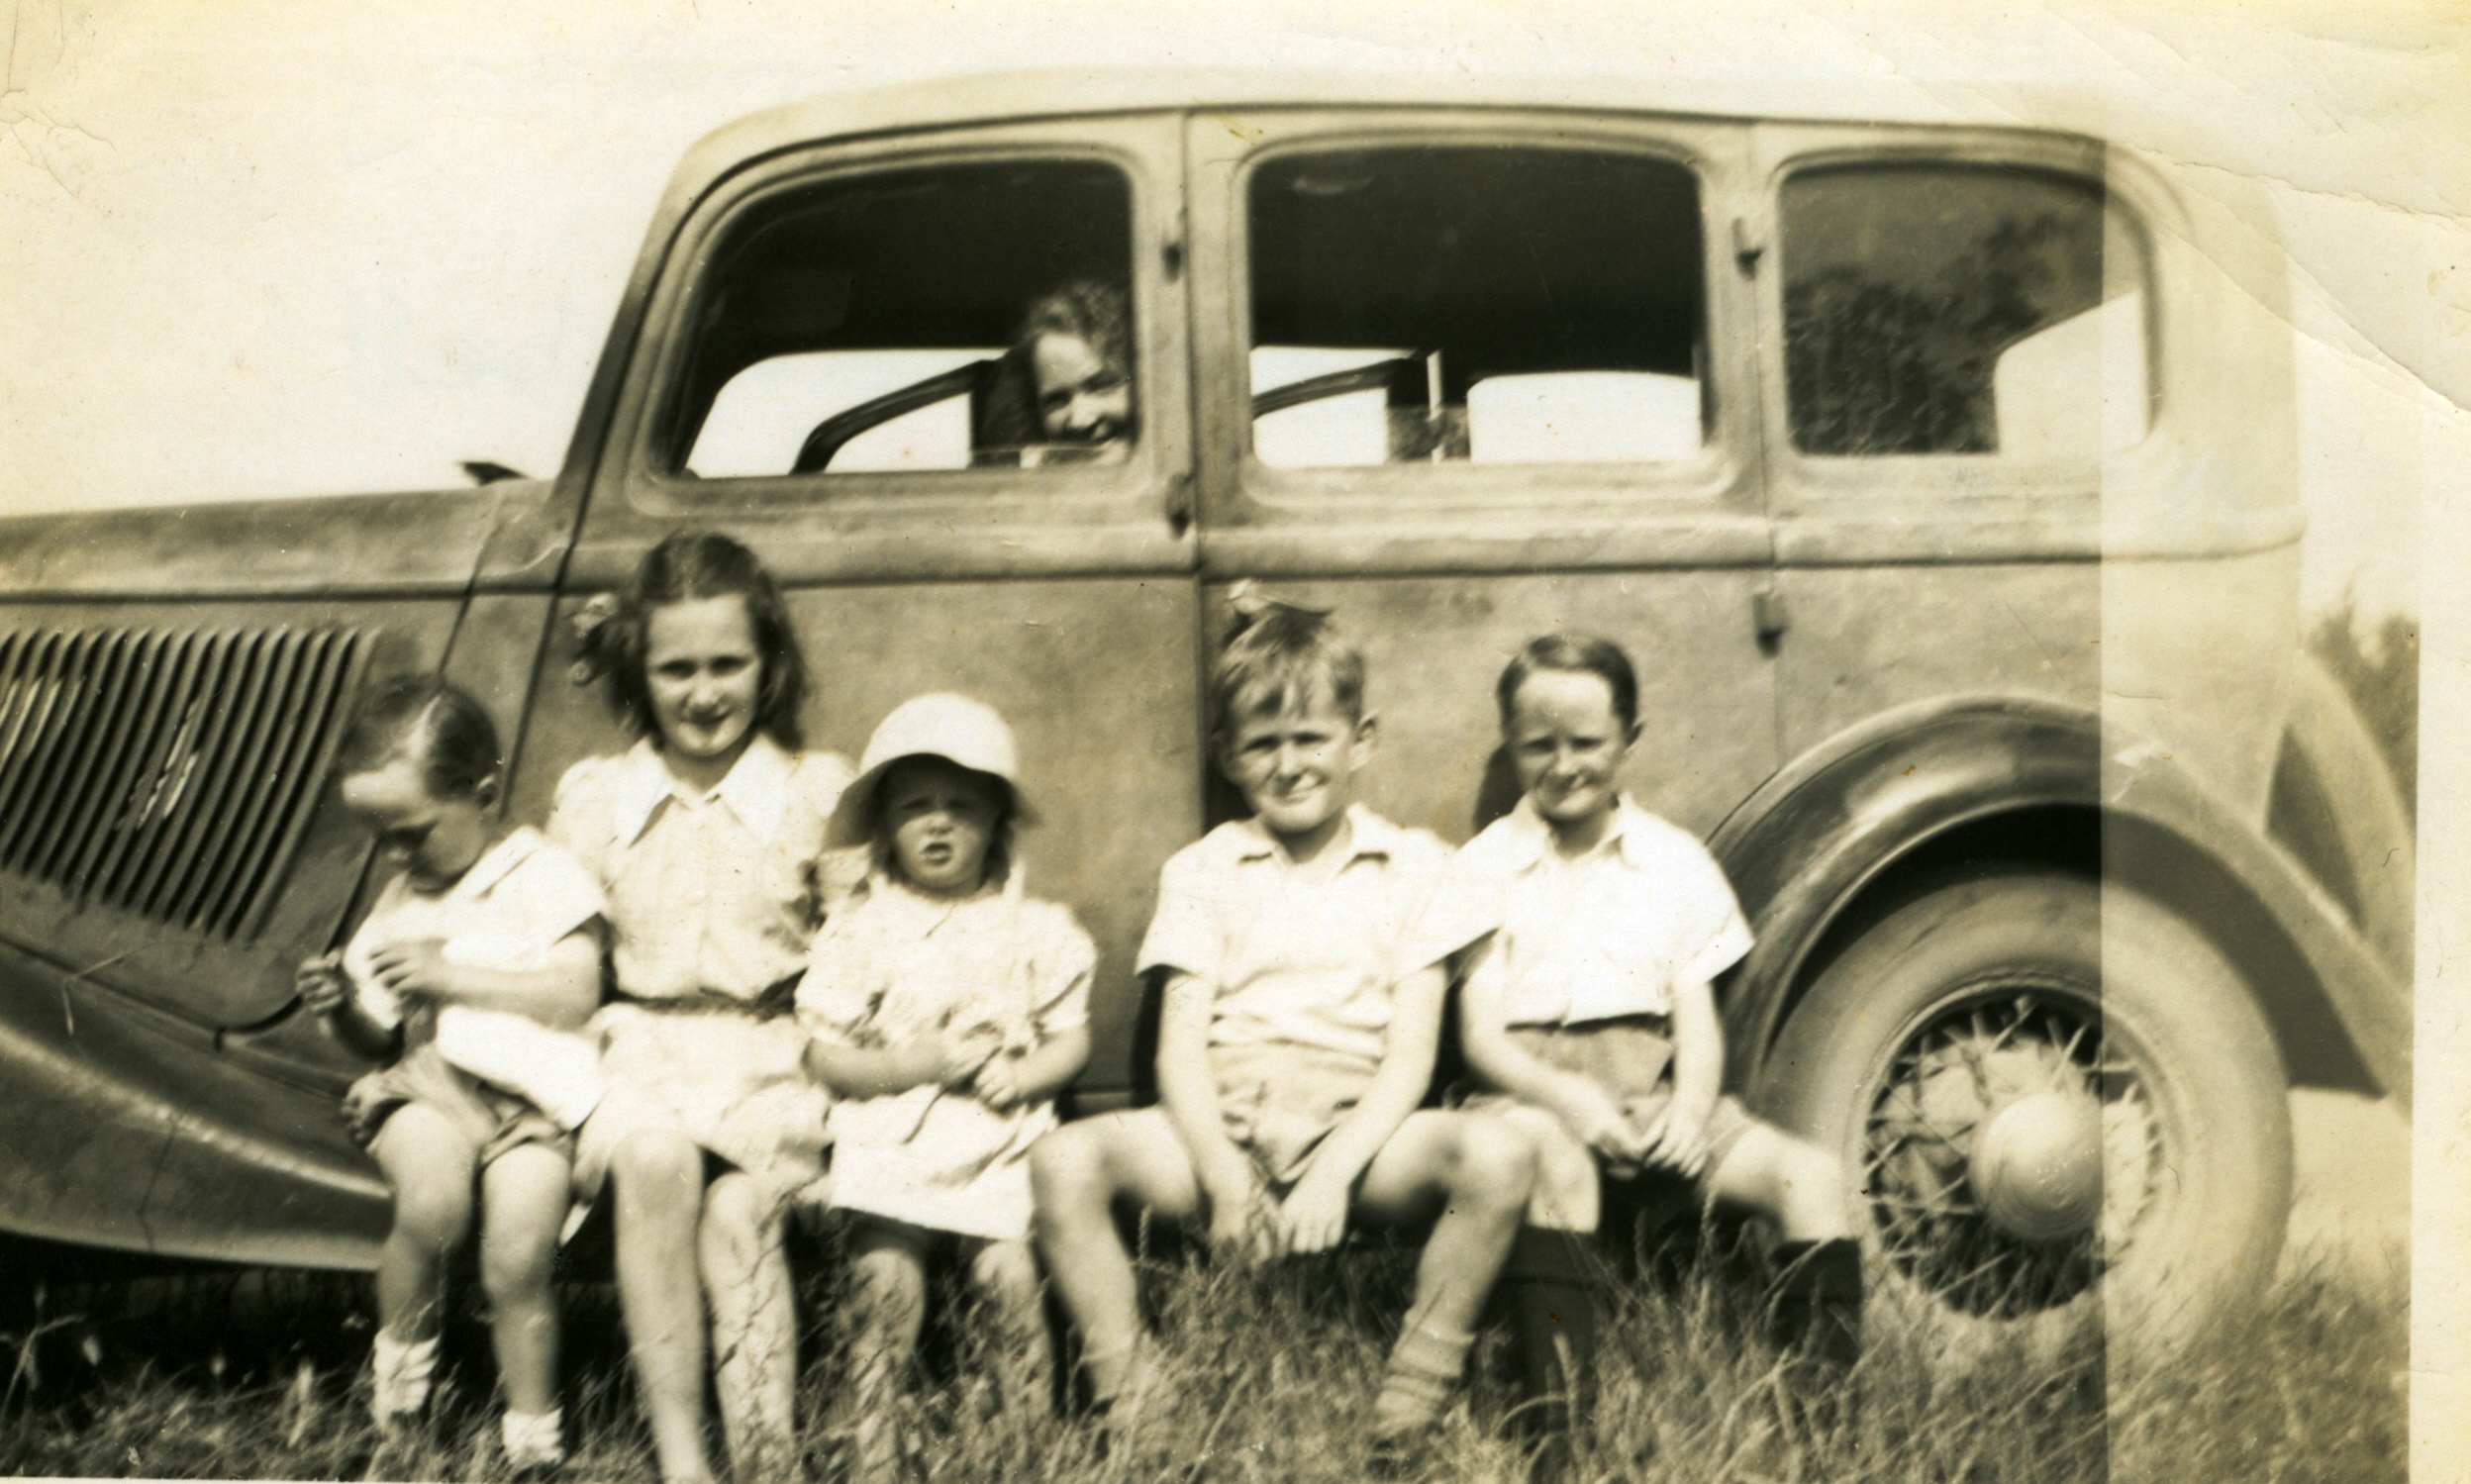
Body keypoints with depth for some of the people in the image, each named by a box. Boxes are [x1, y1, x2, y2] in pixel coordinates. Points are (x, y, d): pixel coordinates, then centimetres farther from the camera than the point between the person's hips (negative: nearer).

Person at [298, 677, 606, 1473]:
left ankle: (533, 1443, -4)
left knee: (518, 1258, -21)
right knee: (432, 1203, -30)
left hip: (531, 1090, -3)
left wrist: (450, 976, -13)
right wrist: (344, 1009, 0)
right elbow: (383, 1039, 23)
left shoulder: (545, 876, 2)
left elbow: (575, 996, -12)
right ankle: (403, 1356, -5)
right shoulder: (400, 899, 20)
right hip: (427, 1084, 3)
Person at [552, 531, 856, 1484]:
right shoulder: (590, 799, 10)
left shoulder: (818, 792, 6)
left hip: (770, 1058, -1)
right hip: (640, 1053, 1)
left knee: (735, 1207, -29)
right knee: (653, 1162, -32)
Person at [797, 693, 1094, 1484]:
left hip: (1001, 1138, 0)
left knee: (1009, 1270, -16)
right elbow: (826, 1054, 3)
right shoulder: (858, 928, 6)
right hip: (890, 1136, 0)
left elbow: (1070, 1038, 8)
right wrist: (914, 1064, -12)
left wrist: (1020, 1076, -12)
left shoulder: (1036, 927, 8)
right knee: (888, 1278, -16)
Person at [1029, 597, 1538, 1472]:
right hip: (1222, 1123, 1)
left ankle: (1408, 1417, -17)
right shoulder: (1203, 870, 15)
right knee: (1065, 1160, -28)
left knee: (1498, 1155, -31)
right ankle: (1129, 1414, -17)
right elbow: (1180, 1045, 4)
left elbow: (1411, 1053, 1)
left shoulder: (1415, 866, 11)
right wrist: (1221, 1174, -17)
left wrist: (1335, 1172, -17)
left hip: (1355, 1126, -1)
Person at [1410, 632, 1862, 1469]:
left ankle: (1819, 1399, -15)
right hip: (1535, 1092, -3)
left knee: (1810, 1173, -18)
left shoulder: (1674, 861, 13)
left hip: (1654, 1091, 4)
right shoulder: (1488, 866, 6)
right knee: (1553, 1161, -39)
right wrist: (1567, 1097, -20)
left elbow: (1699, 1020, 8)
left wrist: (1693, 1106, -14)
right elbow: (1481, 1035, -1)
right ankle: (1554, 1422, -42)